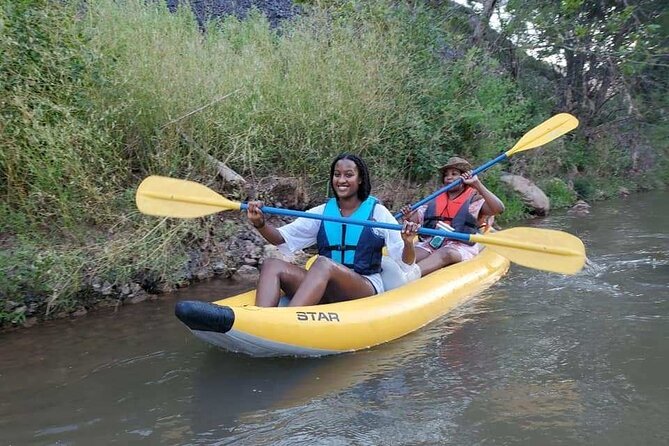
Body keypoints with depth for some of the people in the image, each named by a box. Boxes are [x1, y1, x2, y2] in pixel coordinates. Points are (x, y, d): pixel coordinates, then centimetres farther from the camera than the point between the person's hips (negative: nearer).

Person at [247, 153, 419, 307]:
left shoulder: (377, 212, 3)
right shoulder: (322, 212, 13)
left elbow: (405, 265, -2)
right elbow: (283, 238, 5)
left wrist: (408, 243, -25)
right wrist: (260, 224, -15)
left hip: (366, 289, -4)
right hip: (324, 290, 4)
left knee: (323, 263, -34)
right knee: (272, 265, -17)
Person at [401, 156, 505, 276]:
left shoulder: (473, 199, 10)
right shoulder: (434, 200, 22)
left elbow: (499, 209, -9)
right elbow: (414, 220, 17)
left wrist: (477, 185, -11)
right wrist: (408, 217, -7)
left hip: (460, 245, -5)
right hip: (431, 243, 5)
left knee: (446, 253, -39)